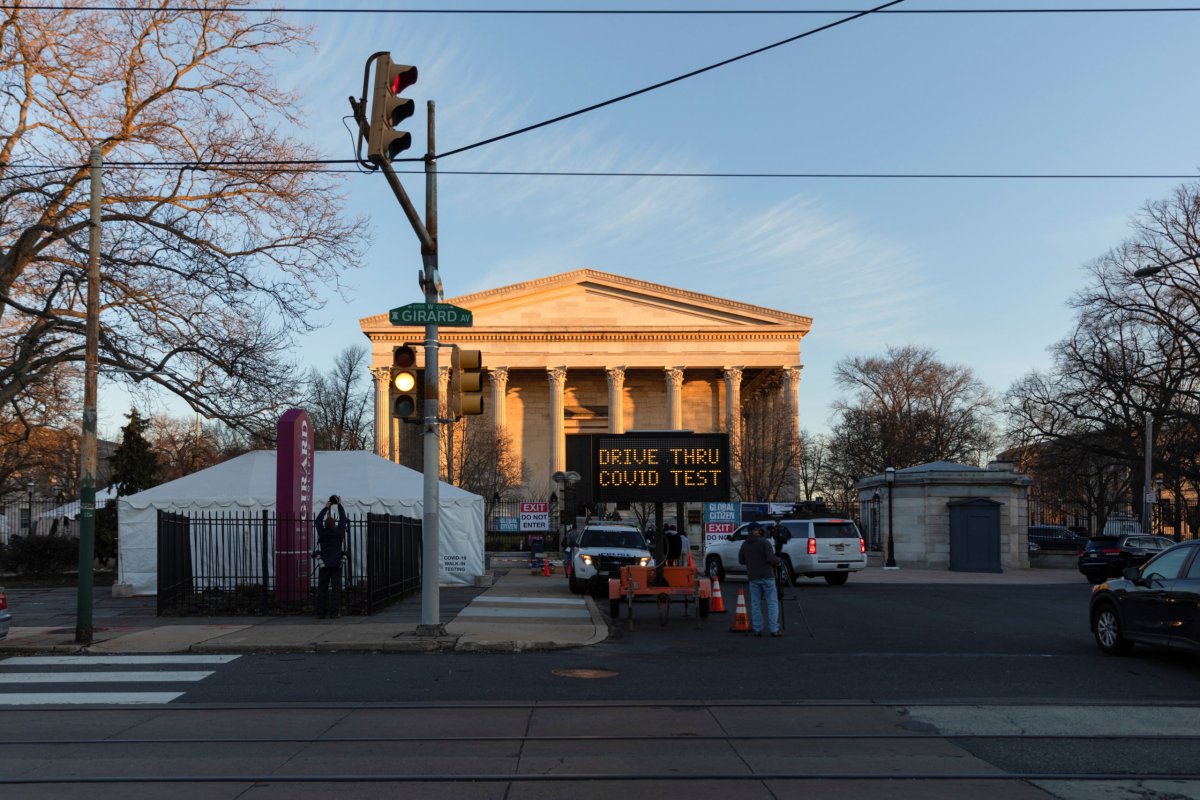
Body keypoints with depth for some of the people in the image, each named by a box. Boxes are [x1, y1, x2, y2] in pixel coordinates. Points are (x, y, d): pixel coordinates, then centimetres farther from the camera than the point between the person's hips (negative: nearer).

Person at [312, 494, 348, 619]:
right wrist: (340, 505, 15)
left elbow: (318, 520, 12)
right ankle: (335, 612, -3)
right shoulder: (339, 532, -6)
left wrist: (326, 507, 19)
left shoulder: (322, 533, -4)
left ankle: (321, 612, -1)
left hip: (324, 565, 1)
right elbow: (343, 519, 6)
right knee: (336, 588, 1)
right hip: (336, 565, -1)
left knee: (322, 589, 2)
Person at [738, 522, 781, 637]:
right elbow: (771, 558, -16)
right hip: (767, 576, -4)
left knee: (755, 603, 7)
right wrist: (778, 559, 4)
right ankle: (774, 629, -7)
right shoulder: (764, 542, -8)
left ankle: (757, 629, 4)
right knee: (772, 603, -1)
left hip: (753, 578, 5)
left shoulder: (745, 544, 8)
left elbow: (741, 560, 11)